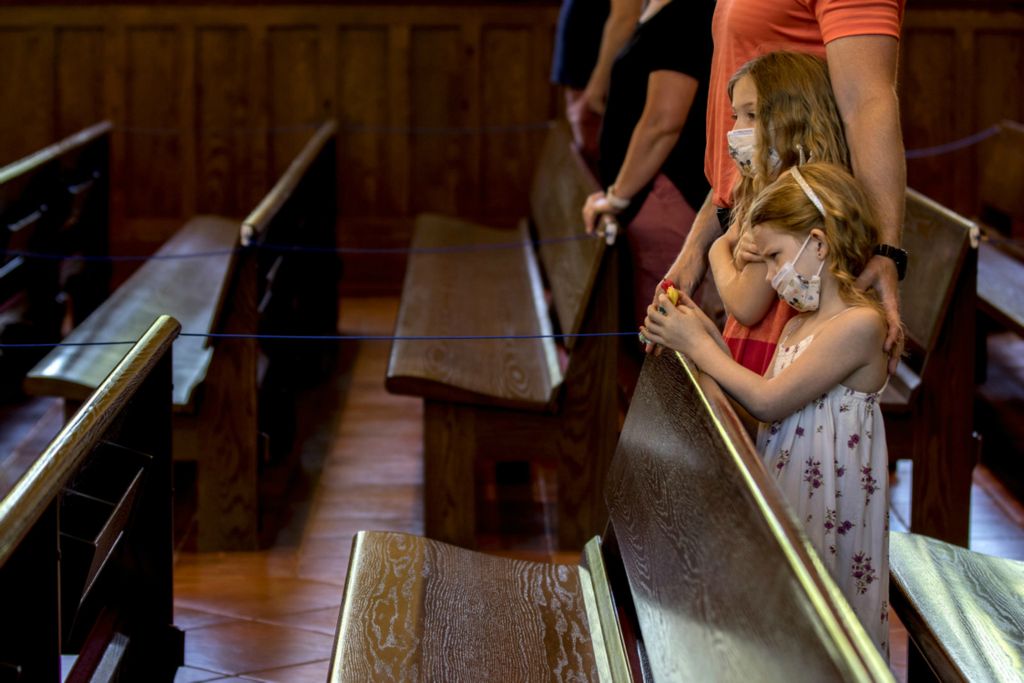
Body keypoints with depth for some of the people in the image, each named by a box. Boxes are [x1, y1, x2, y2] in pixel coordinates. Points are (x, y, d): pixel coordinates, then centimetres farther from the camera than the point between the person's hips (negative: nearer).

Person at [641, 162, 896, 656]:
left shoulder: (859, 323, -18)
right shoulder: (799, 324, 13)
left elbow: (769, 402, -19)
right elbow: (764, 404, 8)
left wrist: (699, 345, -10)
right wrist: (708, 337, 2)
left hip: (828, 499, -9)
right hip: (786, 485, 9)